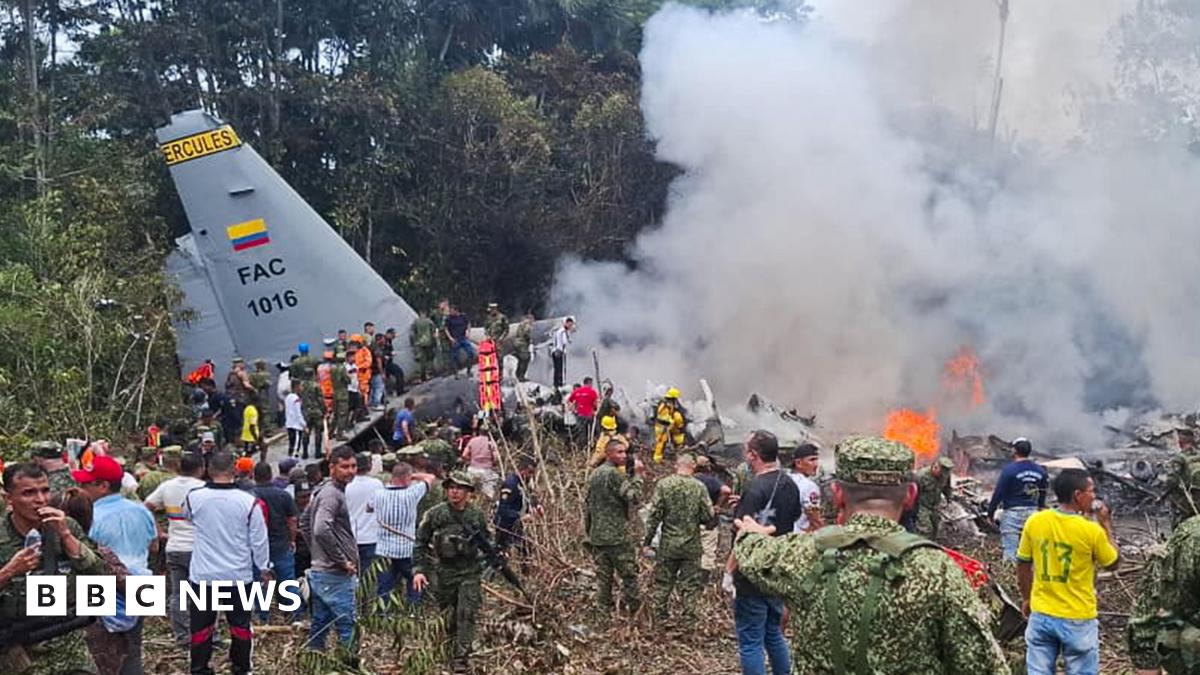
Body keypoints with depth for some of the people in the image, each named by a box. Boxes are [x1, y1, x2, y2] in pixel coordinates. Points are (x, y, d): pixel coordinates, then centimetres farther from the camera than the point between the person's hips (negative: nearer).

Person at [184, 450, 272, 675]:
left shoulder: (194, 497, -9)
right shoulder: (248, 501, -14)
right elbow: (259, 540, -6)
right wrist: (264, 567, 8)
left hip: (203, 574, 1)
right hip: (238, 575, 0)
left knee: (201, 625, 11)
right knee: (240, 623, 13)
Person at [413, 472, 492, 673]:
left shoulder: (477, 515, 0)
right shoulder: (435, 514, -6)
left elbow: (486, 543, 12)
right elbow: (420, 543, -1)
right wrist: (419, 570, -7)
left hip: (469, 573, 0)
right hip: (444, 572, 0)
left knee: (466, 615, -8)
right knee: (446, 617, 11)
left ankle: (461, 659, -5)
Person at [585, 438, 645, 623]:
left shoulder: (593, 475, 15)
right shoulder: (614, 474, -12)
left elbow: (588, 506, 18)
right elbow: (633, 496, -20)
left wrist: (589, 532, 22)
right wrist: (637, 474, -11)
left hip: (597, 536, 8)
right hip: (618, 536, -8)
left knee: (603, 576, 9)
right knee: (628, 574, 1)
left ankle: (603, 616, 10)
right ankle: (634, 611, 5)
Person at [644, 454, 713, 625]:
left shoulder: (663, 485, -8)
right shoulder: (699, 487, -7)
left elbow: (654, 515, -8)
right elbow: (708, 516, -7)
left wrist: (647, 541, -2)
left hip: (668, 544, 1)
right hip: (691, 546, 0)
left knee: (663, 581, 14)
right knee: (690, 583, 11)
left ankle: (659, 614, 22)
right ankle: (688, 617, 16)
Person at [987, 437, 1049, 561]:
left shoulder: (1009, 470, -12)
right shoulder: (1040, 471, 6)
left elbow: (998, 493, -10)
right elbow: (1043, 493, 16)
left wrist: (990, 512, -1)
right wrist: (1040, 507, 29)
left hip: (1012, 512, -5)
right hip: (1032, 512, 5)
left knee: (1010, 550, -4)